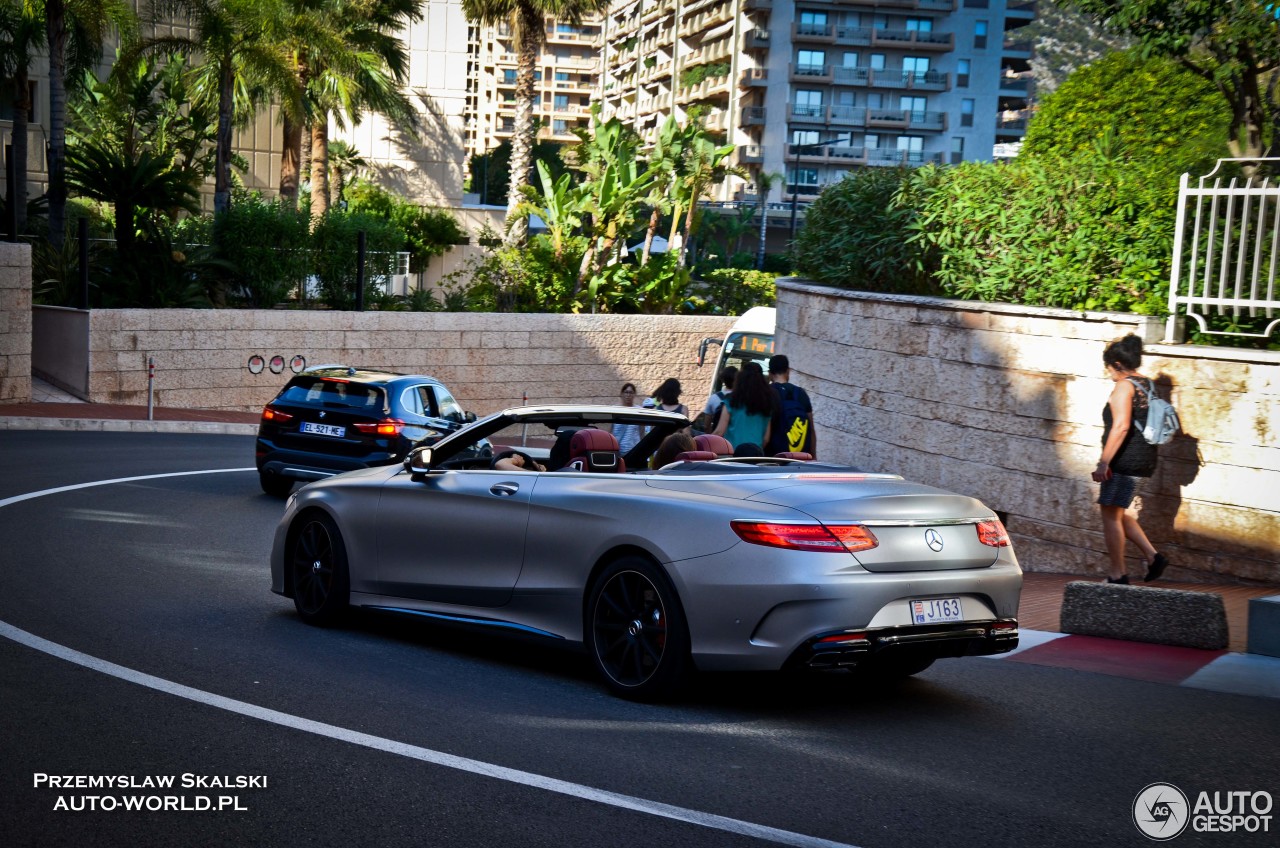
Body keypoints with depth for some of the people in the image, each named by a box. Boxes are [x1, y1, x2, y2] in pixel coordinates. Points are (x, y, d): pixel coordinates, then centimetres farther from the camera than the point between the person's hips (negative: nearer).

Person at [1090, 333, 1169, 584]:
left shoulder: (1124, 387, -13)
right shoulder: (1147, 386, 15)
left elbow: (1121, 426, -23)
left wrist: (1104, 462, -24)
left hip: (1125, 461, -9)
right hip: (1145, 462, 9)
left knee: (1110, 515, -1)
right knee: (1117, 513, 20)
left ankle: (1117, 576, 2)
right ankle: (1152, 556, 13)